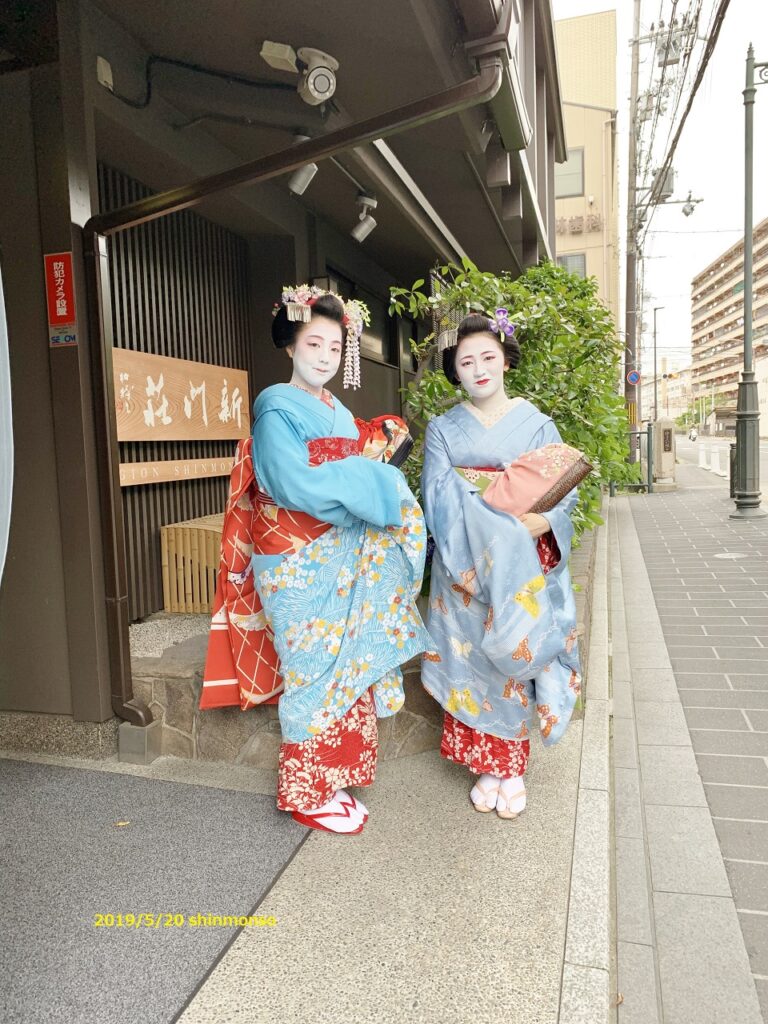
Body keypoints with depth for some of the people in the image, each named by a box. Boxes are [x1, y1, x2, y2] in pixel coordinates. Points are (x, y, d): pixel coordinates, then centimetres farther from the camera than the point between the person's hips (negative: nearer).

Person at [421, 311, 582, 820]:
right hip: (466, 568, 1)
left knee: (515, 660, 4)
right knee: (474, 661, 4)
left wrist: (542, 520, -24)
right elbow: (438, 498, -5)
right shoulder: (442, 429, 6)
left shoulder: (536, 423, 5)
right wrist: (466, 558, -21)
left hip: (526, 567, 0)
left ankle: (512, 769, 20)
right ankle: (488, 767, 20)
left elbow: (564, 488, -1)